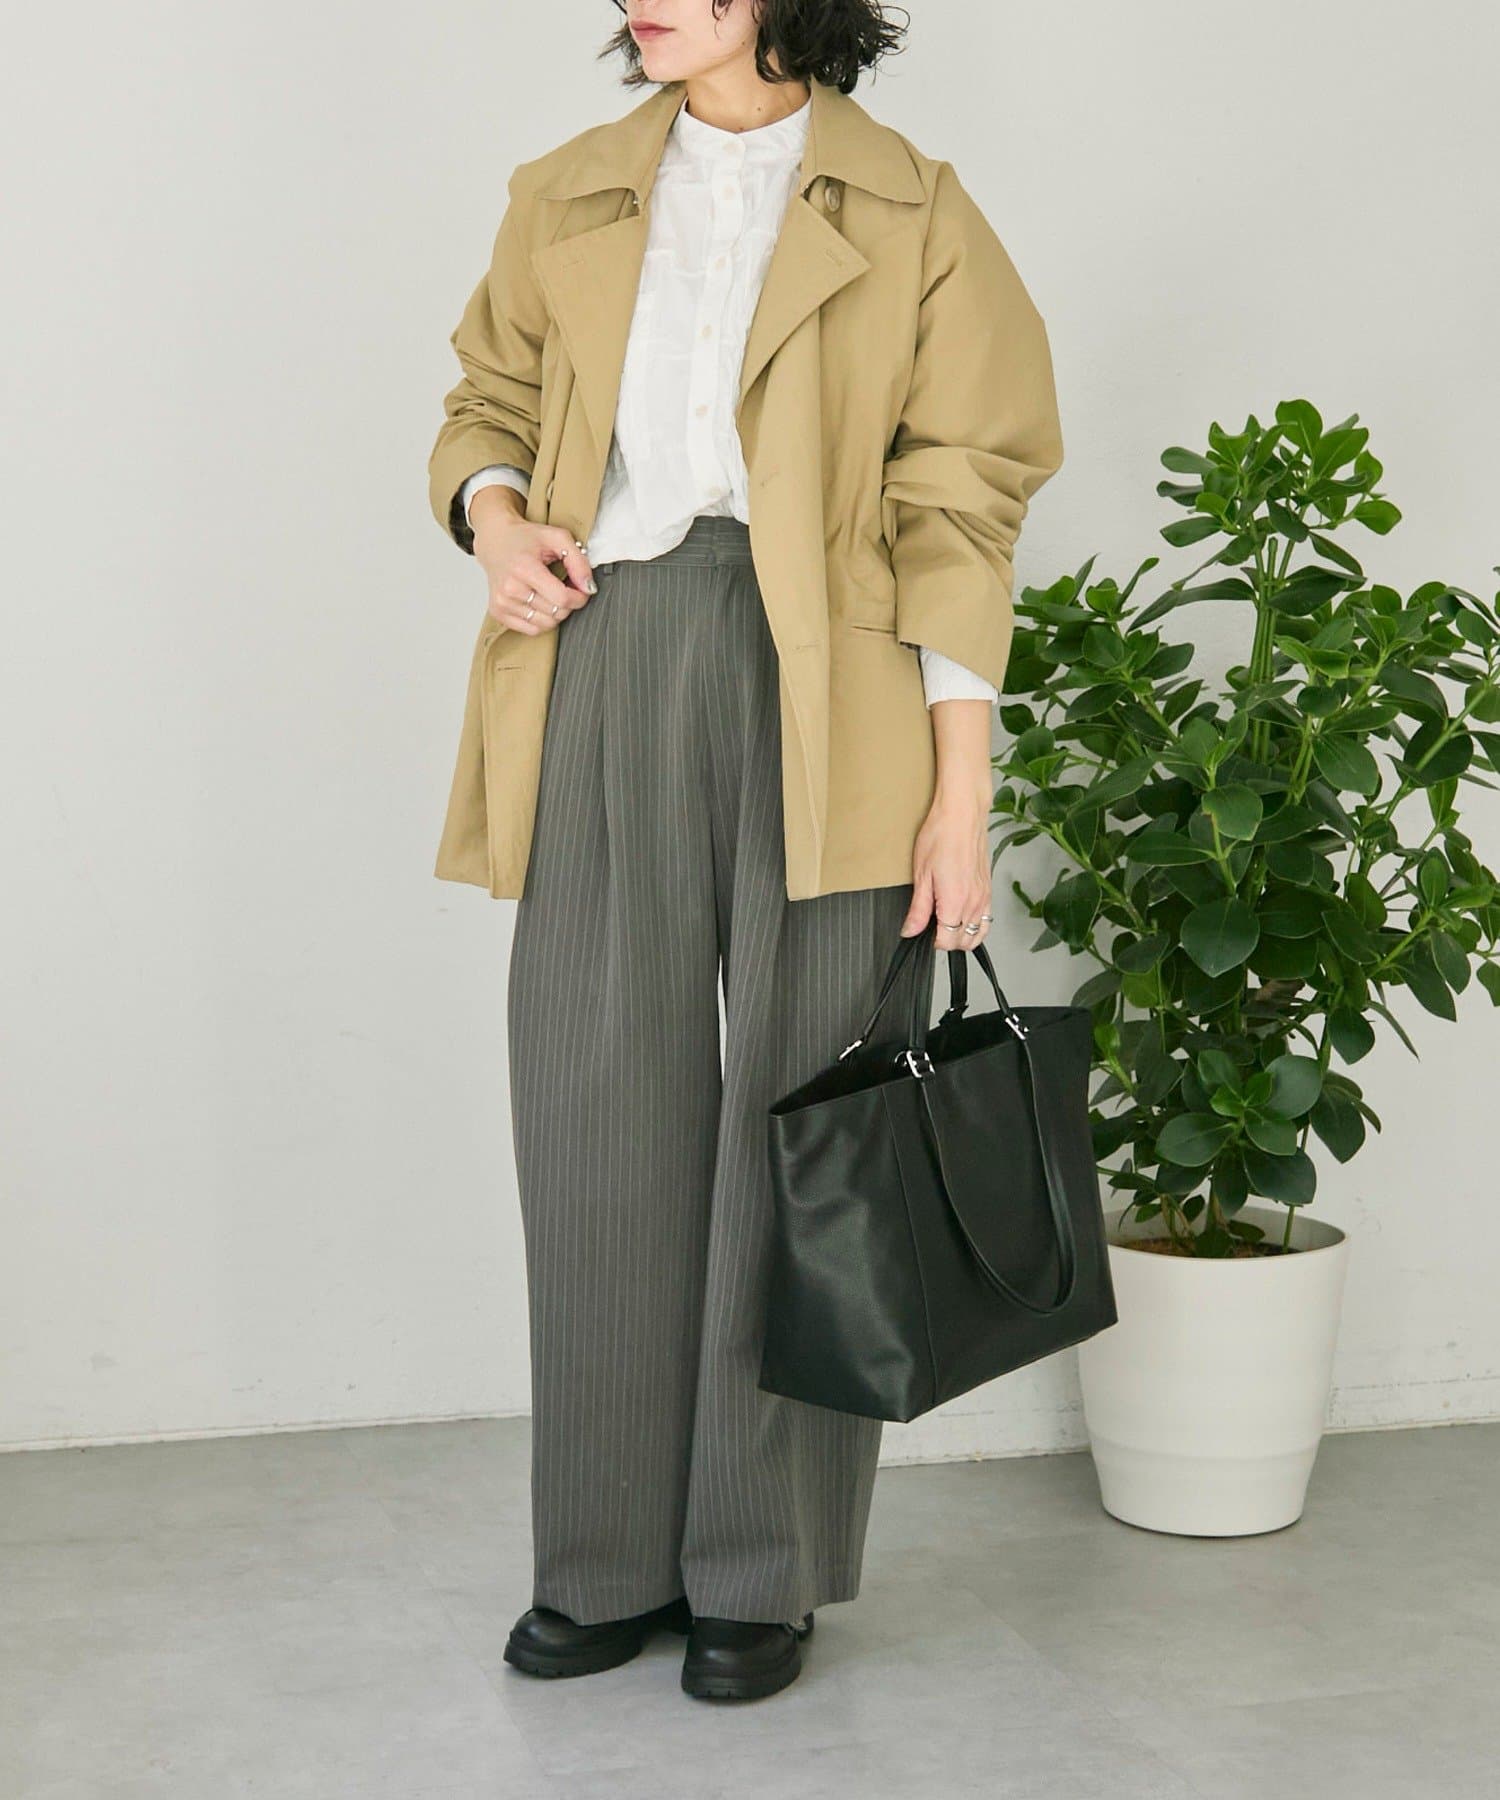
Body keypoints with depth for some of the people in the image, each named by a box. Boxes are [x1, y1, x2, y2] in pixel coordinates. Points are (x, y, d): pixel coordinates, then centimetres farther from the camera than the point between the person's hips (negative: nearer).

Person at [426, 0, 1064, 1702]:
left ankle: (762, 1573, 15)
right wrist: (493, 511, -1)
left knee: (798, 1128, 1)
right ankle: (614, 1559, 18)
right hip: (603, 679, 3)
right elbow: (489, 398, 24)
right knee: (602, 1113, 4)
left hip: (819, 691, -3)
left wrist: (960, 791, -7)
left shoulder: (911, 212, 4)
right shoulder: (567, 200, 14)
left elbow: (959, 509, -1)